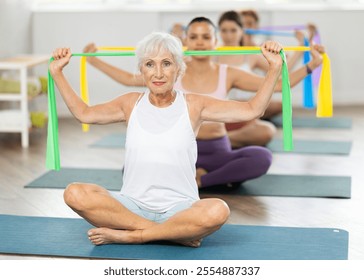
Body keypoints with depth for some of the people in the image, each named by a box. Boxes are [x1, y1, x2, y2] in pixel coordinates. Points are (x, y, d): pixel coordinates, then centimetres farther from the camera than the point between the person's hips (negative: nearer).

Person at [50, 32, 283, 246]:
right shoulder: (131, 103, 9)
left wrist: (275, 68, -5)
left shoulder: (193, 105, 3)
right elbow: (84, 113, 22)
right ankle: (174, 234, -24)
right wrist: (57, 72, 20)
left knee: (217, 211, -36)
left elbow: (252, 110, 2)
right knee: (75, 194, -27)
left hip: (179, 208, -2)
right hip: (133, 205, 2)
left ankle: (128, 235, -23)